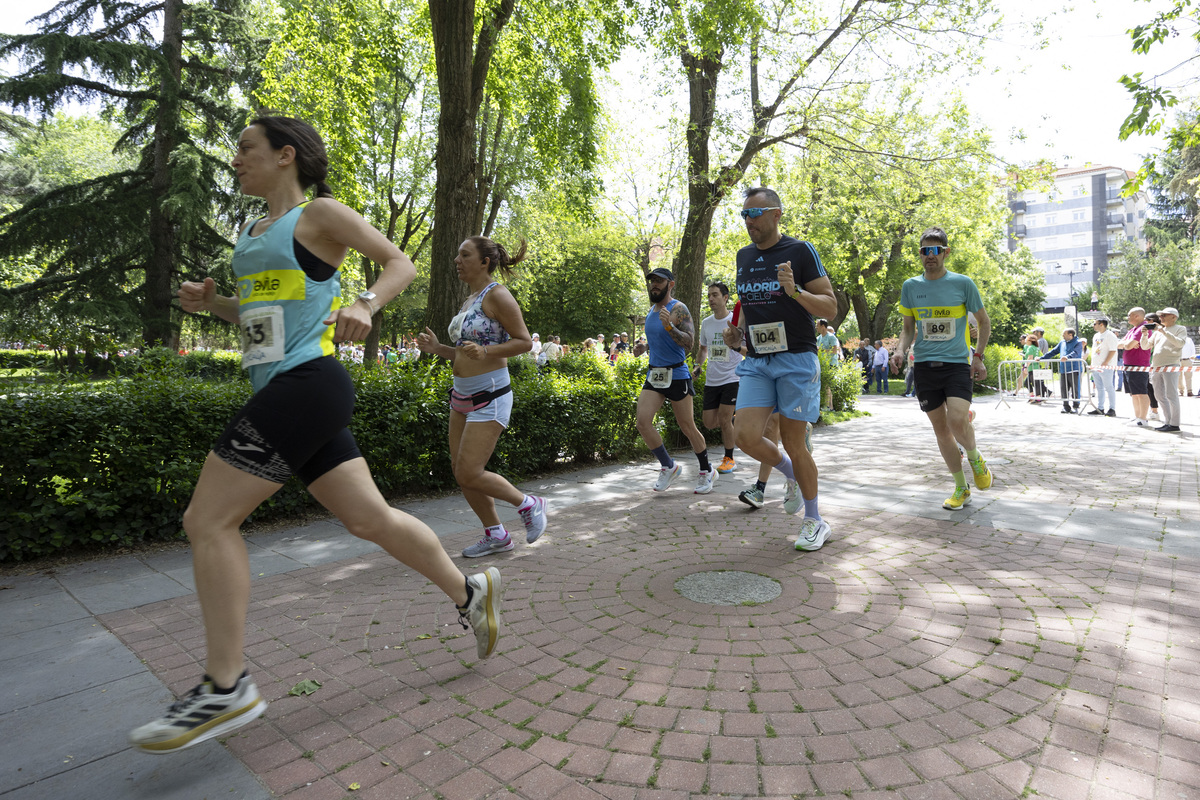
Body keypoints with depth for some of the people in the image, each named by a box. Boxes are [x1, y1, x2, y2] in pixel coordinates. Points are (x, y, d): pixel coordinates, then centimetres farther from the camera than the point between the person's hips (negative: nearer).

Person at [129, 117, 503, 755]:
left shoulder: (320, 214, 1)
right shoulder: (252, 232, 25)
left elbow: (401, 264, -2)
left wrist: (363, 304, -21)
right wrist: (209, 303, 13)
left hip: (308, 384, -8)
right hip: (282, 389, 8)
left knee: (207, 520, -7)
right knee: (368, 518, 7)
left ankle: (225, 688, 4)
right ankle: (468, 593, 21)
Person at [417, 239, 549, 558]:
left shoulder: (496, 295, -10)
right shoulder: (469, 299, 15)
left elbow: (524, 341, -13)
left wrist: (485, 351, -26)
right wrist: (436, 348, 6)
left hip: (489, 396, -9)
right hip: (462, 396, 9)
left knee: (469, 474, -10)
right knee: (460, 473, 8)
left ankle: (529, 504, 12)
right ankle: (496, 535, 22)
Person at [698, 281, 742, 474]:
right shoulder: (706, 322, 8)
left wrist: (735, 344, -23)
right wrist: (698, 365, 8)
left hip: (732, 378, -5)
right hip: (711, 380, 5)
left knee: (723, 420, -9)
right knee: (709, 422, 3)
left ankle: (729, 459, 10)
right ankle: (733, 421, 34)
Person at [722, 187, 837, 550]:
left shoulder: (800, 251, -4)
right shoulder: (743, 256, 13)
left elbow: (830, 308, -5)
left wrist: (795, 291, -23)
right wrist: (737, 331, 9)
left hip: (796, 360, -5)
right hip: (756, 362, 5)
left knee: (793, 443, -1)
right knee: (746, 435, -11)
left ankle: (815, 521, 20)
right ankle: (793, 476, 21)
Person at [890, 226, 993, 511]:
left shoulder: (962, 283, 0)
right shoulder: (910, 287, 7)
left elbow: (983, 321, 10)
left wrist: (978, 356, 0)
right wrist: (901, 349, -3)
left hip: (957, 363, -3)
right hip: (924, 366, 3)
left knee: (957, 421, -21)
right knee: (940, 428, 6)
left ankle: (974, 458, 14)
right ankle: (961, 488, 21)